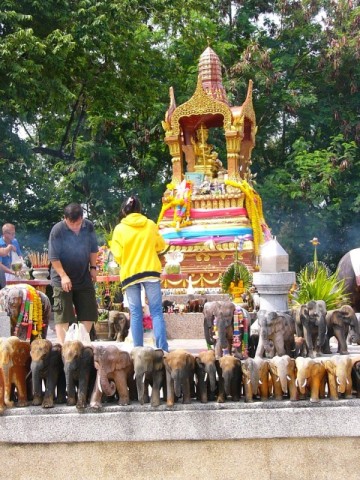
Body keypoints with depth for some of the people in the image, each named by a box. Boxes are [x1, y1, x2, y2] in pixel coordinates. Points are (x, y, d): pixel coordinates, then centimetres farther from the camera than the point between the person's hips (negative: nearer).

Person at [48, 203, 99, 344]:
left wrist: (93, 267, 5)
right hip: (63, 279, -4)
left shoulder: (89, 227, -6)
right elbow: (53, 257, -15)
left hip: (84, 278, 4)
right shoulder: (57, 230, -18)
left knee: (89, 312, 9)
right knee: (62, 314, -3)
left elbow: (93, 249, 8)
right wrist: (63, 276, -20)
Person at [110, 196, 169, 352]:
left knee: (135, 314, 4)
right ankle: (163, 349, -7)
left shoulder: (119, 229, -3)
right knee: (156, 312, 1)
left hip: (129, 273, -1)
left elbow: (117, 255, -6)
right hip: (150, 271, 1)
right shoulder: (150, 224, 3)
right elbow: (160, 245, 15)